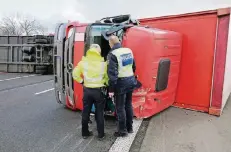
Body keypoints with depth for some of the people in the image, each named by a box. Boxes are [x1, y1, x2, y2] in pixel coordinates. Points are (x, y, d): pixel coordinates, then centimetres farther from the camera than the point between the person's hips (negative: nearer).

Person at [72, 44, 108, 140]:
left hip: (87, 90, 2)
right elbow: (108, 76, -7)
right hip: (99, 90, -2)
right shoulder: (103, 63, -7)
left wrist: (82, 81, 10)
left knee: (85, 112, 14)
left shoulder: (83, 62, -1)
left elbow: (75, 74, 1)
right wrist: (105, 83, 9)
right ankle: (101, 134, 19)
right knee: (99, 113, 10)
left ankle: (85, 133, 26)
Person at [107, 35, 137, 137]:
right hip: (131, 80, 7)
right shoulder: (129, 51, 7)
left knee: (120, 107, 6)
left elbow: (112, 73, -19)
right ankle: (130, 128, 31)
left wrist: (111, 89, -15)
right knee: (128, 105, 19)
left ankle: (122, 130, 18)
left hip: (121, 83, -7)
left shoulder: (112, 54, -15)